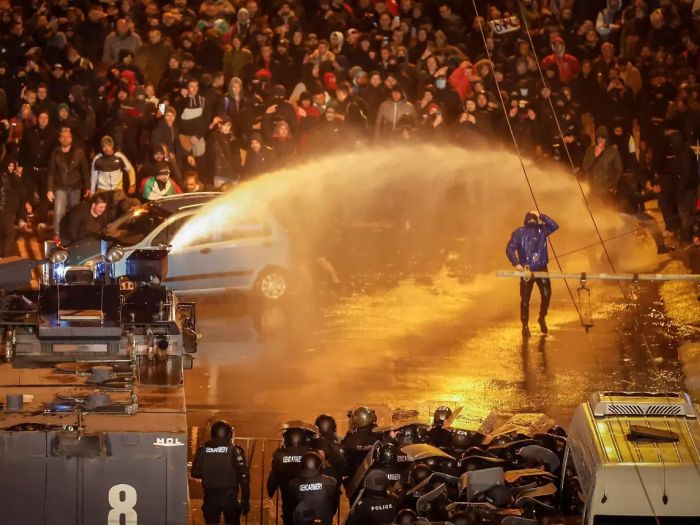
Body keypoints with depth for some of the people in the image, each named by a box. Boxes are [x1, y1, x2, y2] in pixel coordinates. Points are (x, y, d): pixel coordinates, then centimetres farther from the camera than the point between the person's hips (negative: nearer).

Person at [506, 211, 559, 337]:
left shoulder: (542, 230, 5)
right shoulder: (519, 232, -3)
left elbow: (554, 226, -9)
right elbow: (510, 249, -7)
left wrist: (541, 216, -11)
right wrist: (516, 263, -19)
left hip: (541, 269, 2)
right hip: (526, 270, -2)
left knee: (546, 295, -5)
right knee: (525, 299, -1)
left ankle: (542, 318, 20)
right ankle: (525, 326, 10)